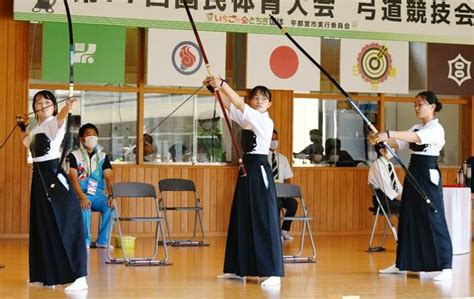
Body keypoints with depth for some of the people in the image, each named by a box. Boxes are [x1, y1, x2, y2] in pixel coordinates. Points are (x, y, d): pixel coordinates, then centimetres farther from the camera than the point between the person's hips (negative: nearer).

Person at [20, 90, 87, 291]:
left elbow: (60, 117, -37)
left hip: (54, 176, -9)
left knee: (65, 226, -13)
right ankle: (47, 274, 23)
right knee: (43, 227, 13)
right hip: (39, 177, 9)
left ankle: (80, 278, -16)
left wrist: (67, 108, -56)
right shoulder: (37, 128, 16)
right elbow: (27, 141, 40)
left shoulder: (53, 123, -9)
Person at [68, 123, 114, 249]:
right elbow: (73, 179, -11)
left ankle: (102, 241, -13)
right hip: (81, 193, -3)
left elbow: (109, 178, -1)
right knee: (85, 208, -35)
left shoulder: (103, 157, 10)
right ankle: (85, 242, -19)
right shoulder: (74, 156, 0)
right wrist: (82, 197, -27)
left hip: (98, 194, 3)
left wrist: (111, 195, -21)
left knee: (110, 207, -27)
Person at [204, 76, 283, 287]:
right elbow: (228, 104, 9)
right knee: (241, 219, 12)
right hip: (247, 170, 9)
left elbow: (239, 104, -20)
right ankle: (238, 269, 20)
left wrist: (222, 84, -20)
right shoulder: (247, 118, 12)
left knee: (265, 220, -12)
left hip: (259, 171, -9)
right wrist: (217, 87, -7)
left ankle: (274, 273, -14)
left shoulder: (265, 121, -11)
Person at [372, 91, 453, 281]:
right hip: (413, 174, 8)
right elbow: (399, 143, 6)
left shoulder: (436, 129, -10)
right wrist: (381, 139, -14)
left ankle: (446, 268, -11)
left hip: (428, 176, -8)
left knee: (434, 220, -11)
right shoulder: (416, 128, 16)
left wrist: (390, 134, -41)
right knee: (408, 218, 13)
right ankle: (401, 264, 22)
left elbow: (416, 137, -29)